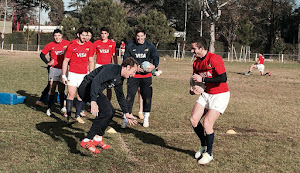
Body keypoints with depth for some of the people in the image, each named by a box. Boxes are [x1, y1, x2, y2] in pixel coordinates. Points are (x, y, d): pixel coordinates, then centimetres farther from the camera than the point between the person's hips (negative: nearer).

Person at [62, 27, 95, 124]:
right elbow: (65, 61, 2)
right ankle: (68, 116, 0)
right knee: (71, 94, -8)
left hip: (84, 75, 3)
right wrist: (63, 75, -2)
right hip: (73, 74, -3)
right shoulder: (71, 46, 0)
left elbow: (91, 62, 15)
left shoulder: (88, 47, 9)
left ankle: (77, 116, 15)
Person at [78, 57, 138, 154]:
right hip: (87, 88, -11)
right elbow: (96, 81, -32)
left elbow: (120, 96, 25)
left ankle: (97, 139, 19)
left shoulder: (120, 79, 12)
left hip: (96, 91, 11)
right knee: (105, 112, -20)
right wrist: (93, 101, -41)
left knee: (111, 112, 10)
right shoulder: (112, 69, -20)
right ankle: (87, 141, -17)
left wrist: (126, 113, 25)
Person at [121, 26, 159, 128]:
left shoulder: (150, 46, 1)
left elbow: (156, 57, -6)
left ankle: (146, 119, 23)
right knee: (130, 96, -6)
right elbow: (126, 59, 0)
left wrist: (154, 65, -29)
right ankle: (126, 119, 3)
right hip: (133, 75, -1)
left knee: (147, 97, 6)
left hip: (146, 75, 1)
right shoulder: (130, 45, 0)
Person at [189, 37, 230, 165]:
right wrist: (193, 89, -4)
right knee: (193, 120, -4)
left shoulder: (214, 59, -19)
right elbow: (196, 79, 18)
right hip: (206, 94, 7)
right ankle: (204, 146, 20)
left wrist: (202, 79, -25)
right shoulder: (196, 62, 5)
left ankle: (209, 153, 8)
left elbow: (223, 78, -27)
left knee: (207, 123, -14)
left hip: (220, 95, -7)